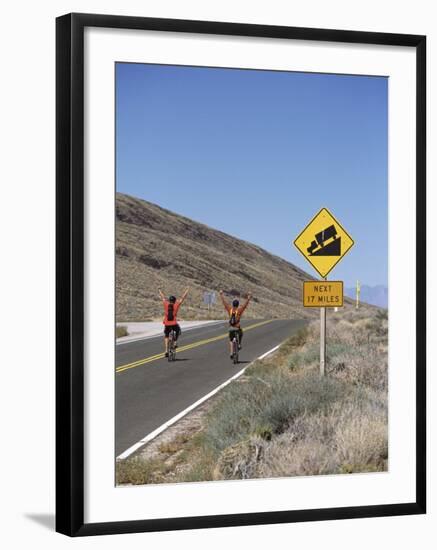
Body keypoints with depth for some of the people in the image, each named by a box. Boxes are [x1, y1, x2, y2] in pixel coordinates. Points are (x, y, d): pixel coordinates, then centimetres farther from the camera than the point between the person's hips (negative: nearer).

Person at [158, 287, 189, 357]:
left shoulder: (166, 304, 4)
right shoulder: (176, 304, 0)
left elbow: (162, 297, 21)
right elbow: (182, 297, 11)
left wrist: (159, 290, 38)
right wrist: (187, 290, 24)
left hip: (167, 324, 1)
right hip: (174, 324, -1)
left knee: (166, 336, 23)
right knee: (178, 331, 33)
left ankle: (166, 350, 6)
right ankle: (175, 342, 16)